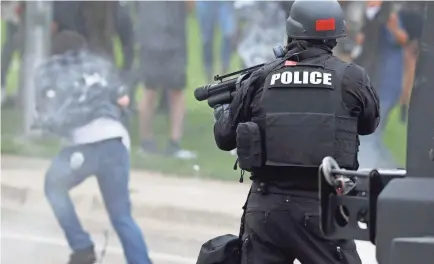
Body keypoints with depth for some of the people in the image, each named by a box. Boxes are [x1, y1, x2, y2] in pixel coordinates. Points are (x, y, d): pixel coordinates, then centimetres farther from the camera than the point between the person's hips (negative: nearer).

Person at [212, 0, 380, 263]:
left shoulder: (262, 78, 4)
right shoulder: (352, 78, -2)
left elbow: (225, 138, 15)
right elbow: (369, 122, 19)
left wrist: (222, 111, 38)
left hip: (266, 207, 3)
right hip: (322, 209, -3)